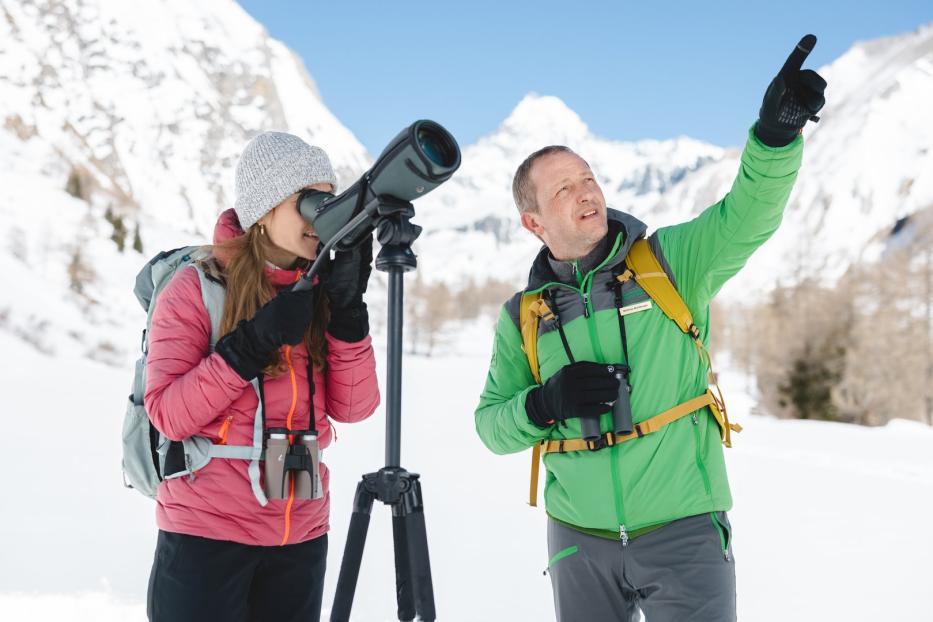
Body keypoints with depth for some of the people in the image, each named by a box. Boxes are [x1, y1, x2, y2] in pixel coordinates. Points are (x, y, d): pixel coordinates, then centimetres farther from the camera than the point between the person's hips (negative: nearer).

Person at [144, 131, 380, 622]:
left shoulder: (321, 291, 6)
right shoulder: (196, 288, -6)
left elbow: (353, 408, -3)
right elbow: (168, 415, -13)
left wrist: (347, 310, -13)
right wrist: (252, 345, -21)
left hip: (301, 535, 4)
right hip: (206, 535, -4)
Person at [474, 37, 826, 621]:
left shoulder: (671, 262, -2)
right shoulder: (522, 316, 4)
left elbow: (747, 216, -18)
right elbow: (491, 425, 7)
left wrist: (777, 127, -35)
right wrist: (545, 404, -14)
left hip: (683, 533, -2)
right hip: (581, 541, 3)